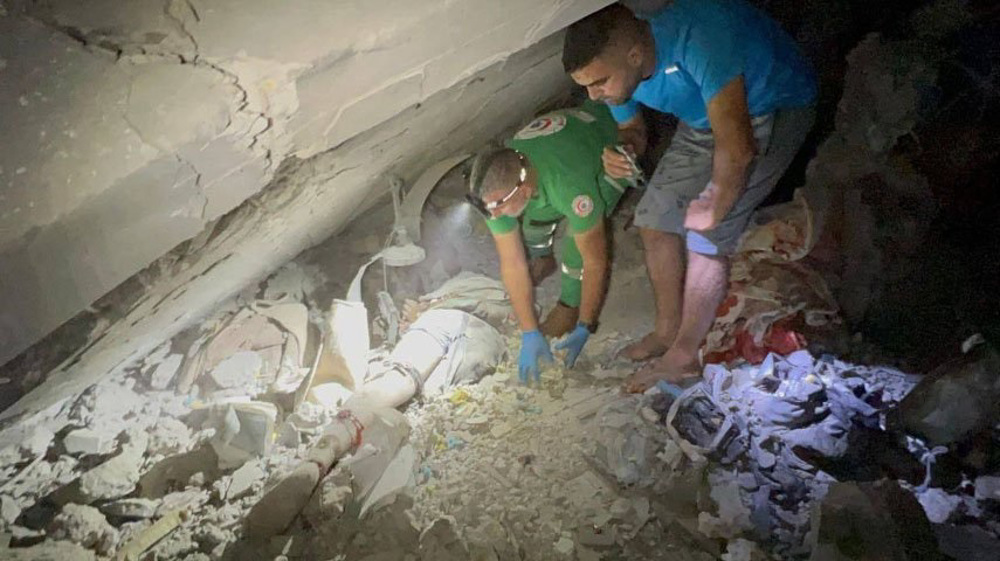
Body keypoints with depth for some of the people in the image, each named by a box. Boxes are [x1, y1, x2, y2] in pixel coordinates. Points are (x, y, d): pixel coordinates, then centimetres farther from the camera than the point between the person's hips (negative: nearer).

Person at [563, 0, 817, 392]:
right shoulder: (618, 70, -16)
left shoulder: (697, 37, -41)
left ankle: (683, 356, 1)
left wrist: (714, 211, -22)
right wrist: (623, 152, -19)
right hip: (703, 119, 7)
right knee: (655, 221, 3)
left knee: (706, 238, -15)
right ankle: (668, 331, 19)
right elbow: (632, 129, 5)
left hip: (773, 108, -7)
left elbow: (736, 148, -39)